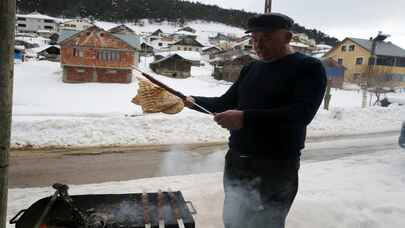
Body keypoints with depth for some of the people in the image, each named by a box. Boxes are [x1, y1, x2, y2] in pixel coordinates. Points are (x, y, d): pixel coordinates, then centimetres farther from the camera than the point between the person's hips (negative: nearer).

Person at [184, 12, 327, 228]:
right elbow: (226, 102, 18)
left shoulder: (308, 68, -9)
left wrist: (245, 118, -31)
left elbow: (301, 114, -23)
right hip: (236, 162, 7)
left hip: (275, 169, -6)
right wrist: (194, 102, 1)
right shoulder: (251, 69, 13)